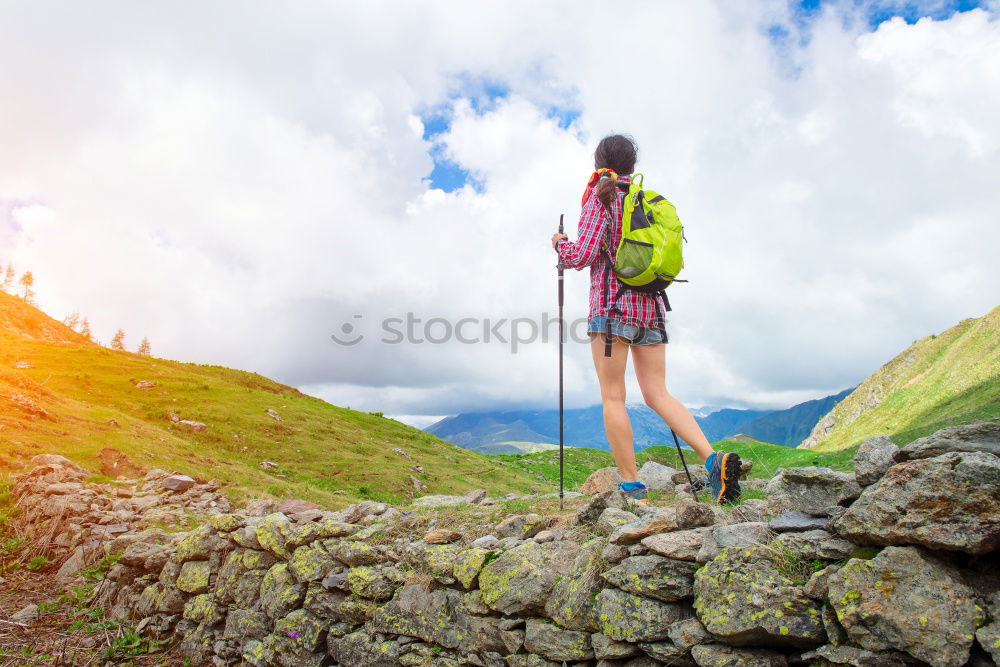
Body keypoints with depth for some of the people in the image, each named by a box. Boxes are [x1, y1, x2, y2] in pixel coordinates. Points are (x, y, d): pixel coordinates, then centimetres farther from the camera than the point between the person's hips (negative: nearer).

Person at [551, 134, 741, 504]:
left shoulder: (601, 196, -1)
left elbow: (583, 254, -9)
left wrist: (561, 243, 11)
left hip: (612, 304, -6)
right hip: (651, 306, 6)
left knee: (613, 398, -2)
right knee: (657, 393, 6)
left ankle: (631, 485, -2)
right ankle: (713, 458, -10)